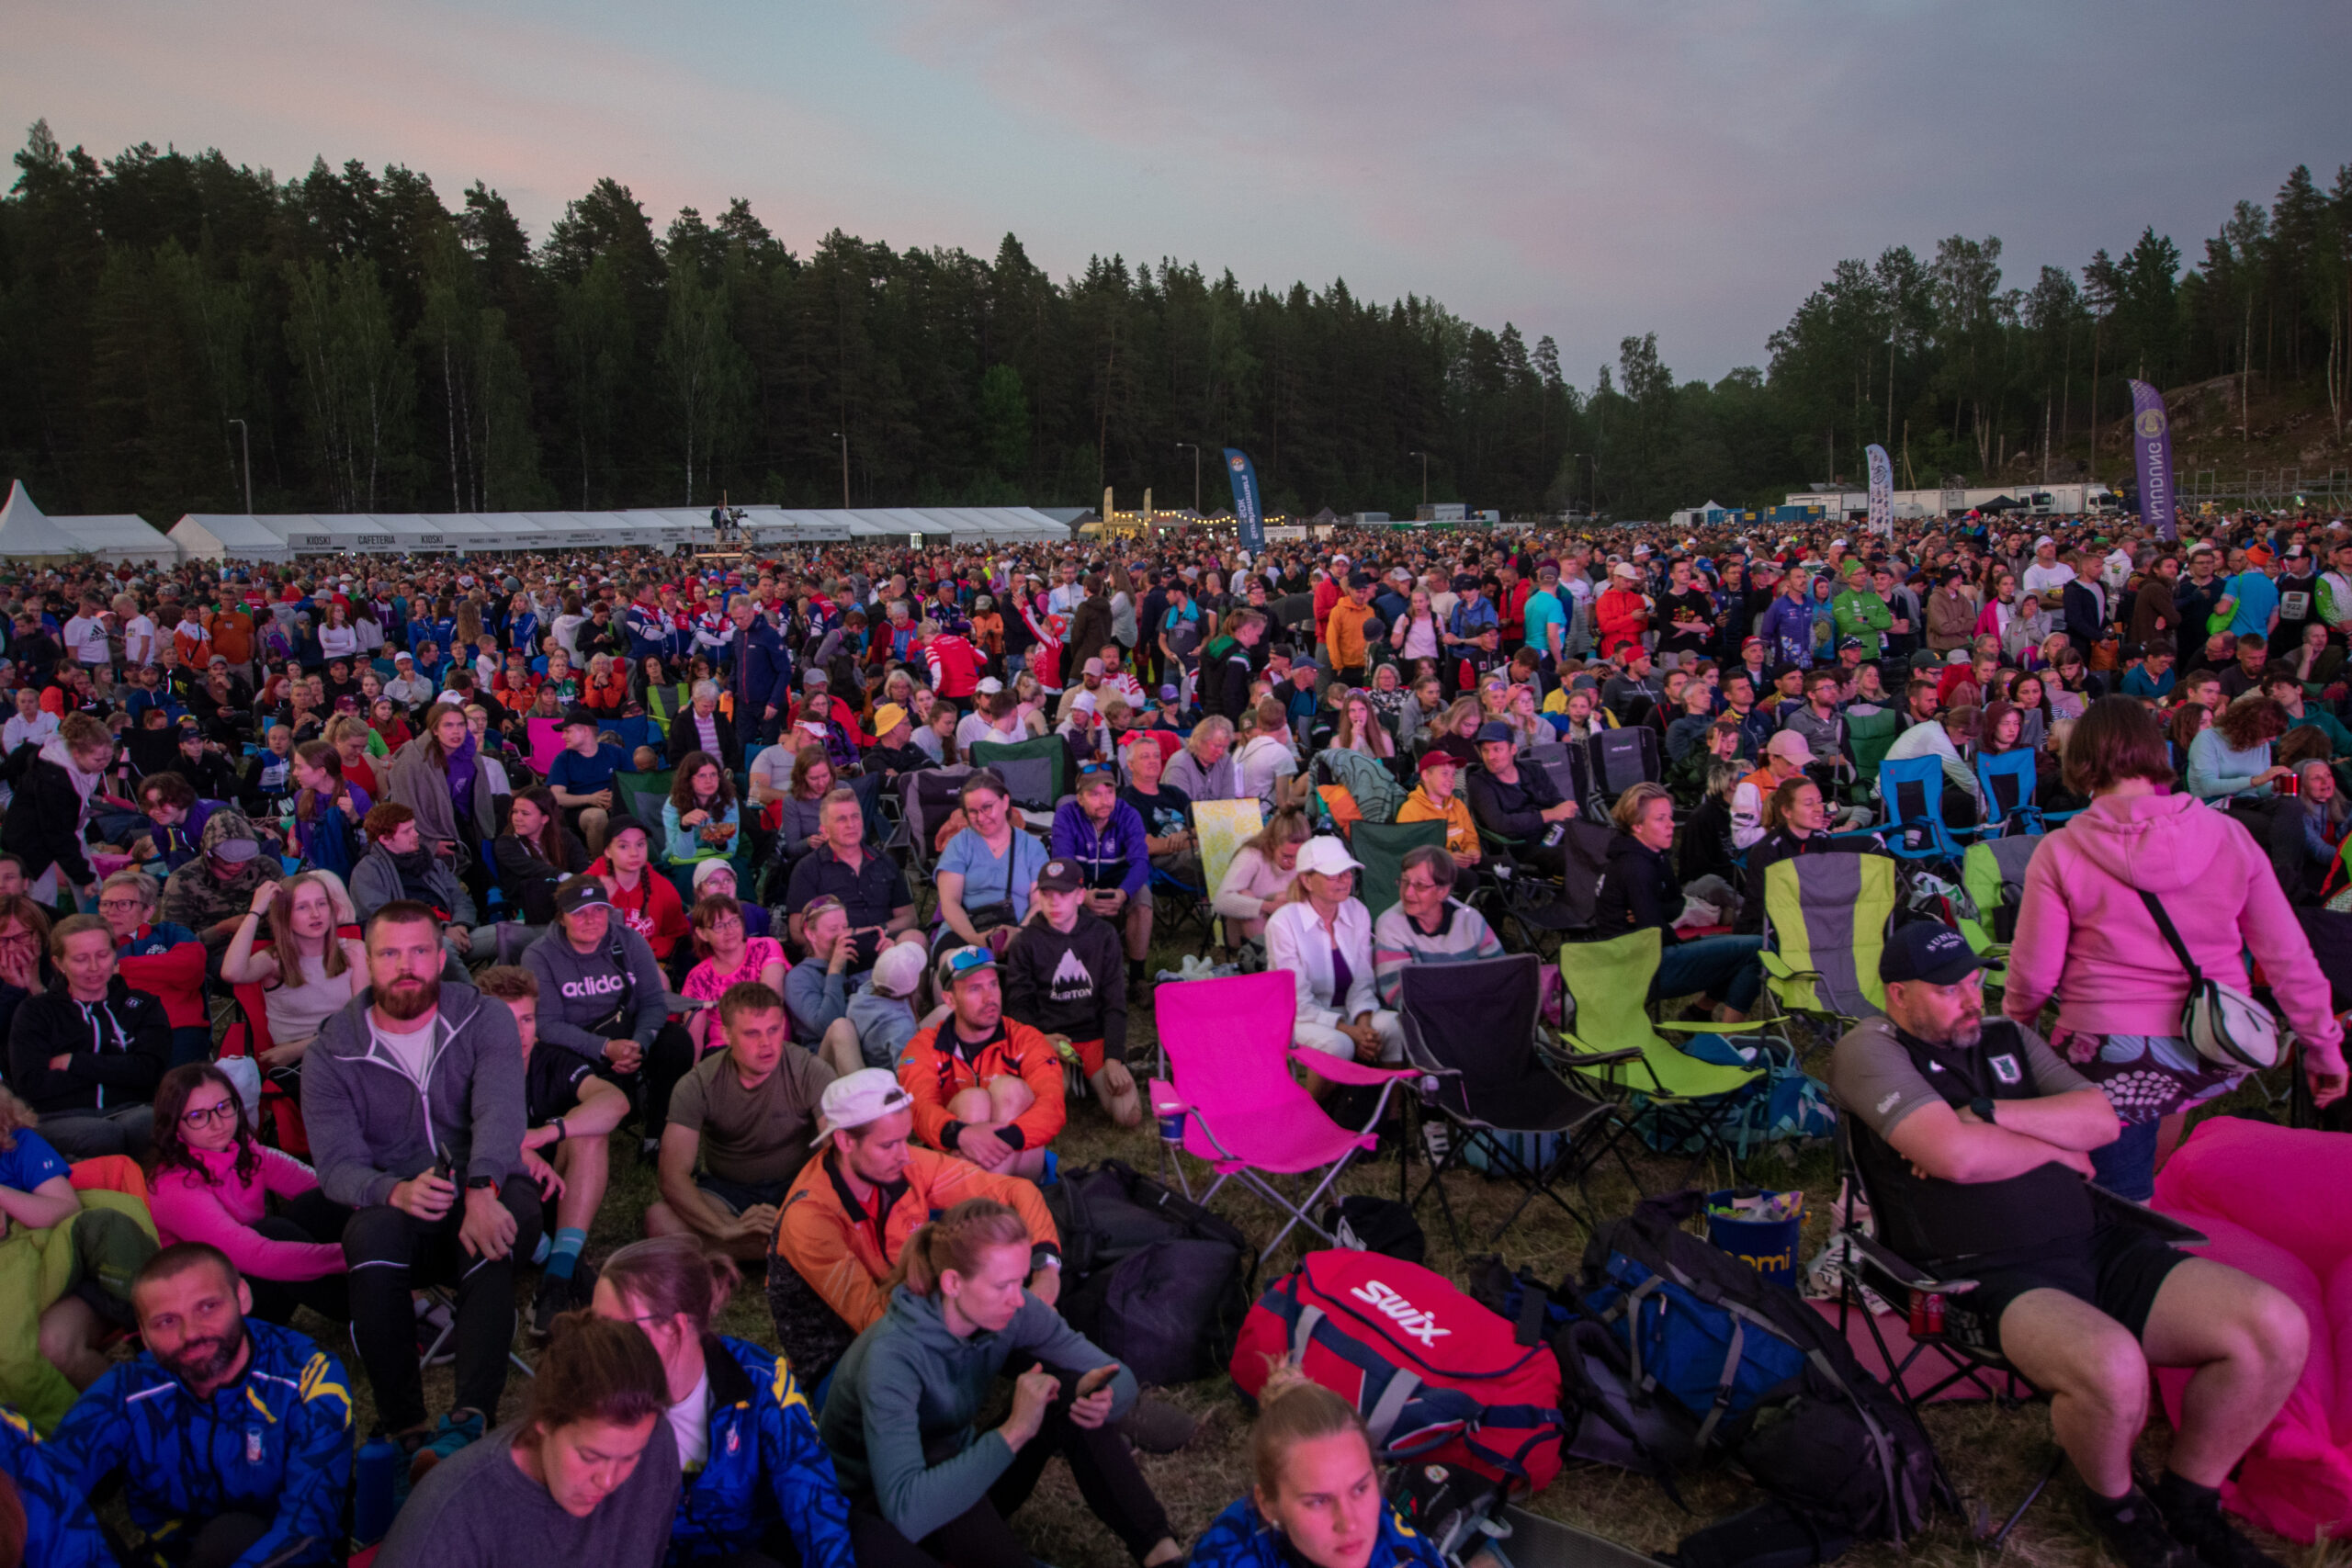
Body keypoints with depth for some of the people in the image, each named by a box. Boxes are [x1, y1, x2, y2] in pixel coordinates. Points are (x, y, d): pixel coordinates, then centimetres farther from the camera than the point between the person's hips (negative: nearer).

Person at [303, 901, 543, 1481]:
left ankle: (469, 1419, -42)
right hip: (395, 1202, 1)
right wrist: (395, 1192, -31)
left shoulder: (484, 1021, 0)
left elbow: (499, 1112, -17)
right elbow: (337, 1165, -7)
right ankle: (407, 1429, -30)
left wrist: (482, 1190, -38)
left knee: (490, 1235, -36)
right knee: (371, 1234, -34)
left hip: (488, 1194, 0)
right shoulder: (332, 1054, 3)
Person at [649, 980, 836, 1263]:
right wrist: (728, 1228, -36)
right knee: (659, 1221, -31)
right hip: (724, 1191, 2)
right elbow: (673, 1175, -20)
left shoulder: (810, 1072, -12)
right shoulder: (697, 1085, -12)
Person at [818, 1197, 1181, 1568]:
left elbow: (1121, 1377, -9)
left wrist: (1099, 1396, -34)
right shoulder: (891, 1356, -34)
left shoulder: (1010, 1312, -17)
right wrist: (1013, 1432, -45)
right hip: (877, 1514, -5)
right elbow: (906, 1510, -45)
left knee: (1072, 1390, -18)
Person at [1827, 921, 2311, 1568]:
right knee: (2110, 1365, -36)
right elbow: (1956, 1156, -15)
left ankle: (2188, 1500, 13)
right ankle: (2116, 1504, 0)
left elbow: (2101, 1119, 8)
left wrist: (1983, 1113, -6)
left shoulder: (2009, 1037, 21)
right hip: (1986, 1278, -7)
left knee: (2278, 1330, -11)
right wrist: (2058, 1149, 3)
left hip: (2094, 1243, 7)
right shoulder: (1870, 1050, -2)